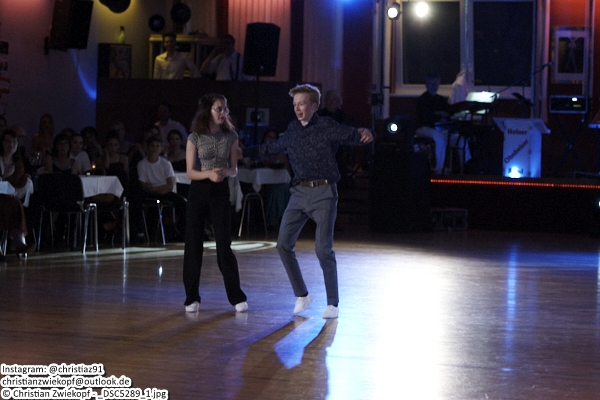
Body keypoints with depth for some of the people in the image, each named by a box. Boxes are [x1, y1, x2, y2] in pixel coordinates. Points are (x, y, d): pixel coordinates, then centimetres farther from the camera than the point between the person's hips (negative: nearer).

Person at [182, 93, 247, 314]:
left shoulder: (230, 136, 2)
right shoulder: (195, 138, -3)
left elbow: (234, 169, 5)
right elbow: (190, 171, -4)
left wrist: (224, 172, -17)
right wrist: (209, 173, -22)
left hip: (220, 191, 0)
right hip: (199, 190, 0)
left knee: (224, 244, -4)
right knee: (193, 244, 0)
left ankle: (237, 297, 3)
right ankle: (192, 298, 9)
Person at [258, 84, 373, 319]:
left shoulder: (326, 127, -7)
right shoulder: (292, 130, 10)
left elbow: (350, 135, -21)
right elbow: (274, 148, 27)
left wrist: (364, 135, -43)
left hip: (323, 193, -6)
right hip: (299, 193, 6)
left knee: (323, 249, -9)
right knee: (283, 244, 1)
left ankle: (333, 303, 4)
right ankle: (301, 295, 15)